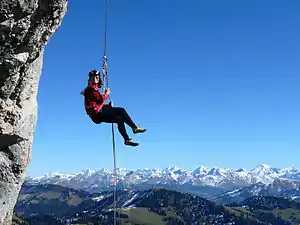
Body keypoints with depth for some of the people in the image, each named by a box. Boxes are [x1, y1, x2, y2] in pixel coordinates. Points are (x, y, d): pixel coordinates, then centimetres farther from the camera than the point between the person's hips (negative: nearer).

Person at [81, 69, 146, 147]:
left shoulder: (95, 89, 24)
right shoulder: (91, 88, -7)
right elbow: (101, 99, -17)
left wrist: (108, 105, 6)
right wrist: (107, 93, 0)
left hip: (99, 115, 10)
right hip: (98, 114, -10)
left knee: (119, 119, 8)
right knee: (121, 110, -15)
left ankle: (127, 139, 10)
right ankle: (135, 128, -8)